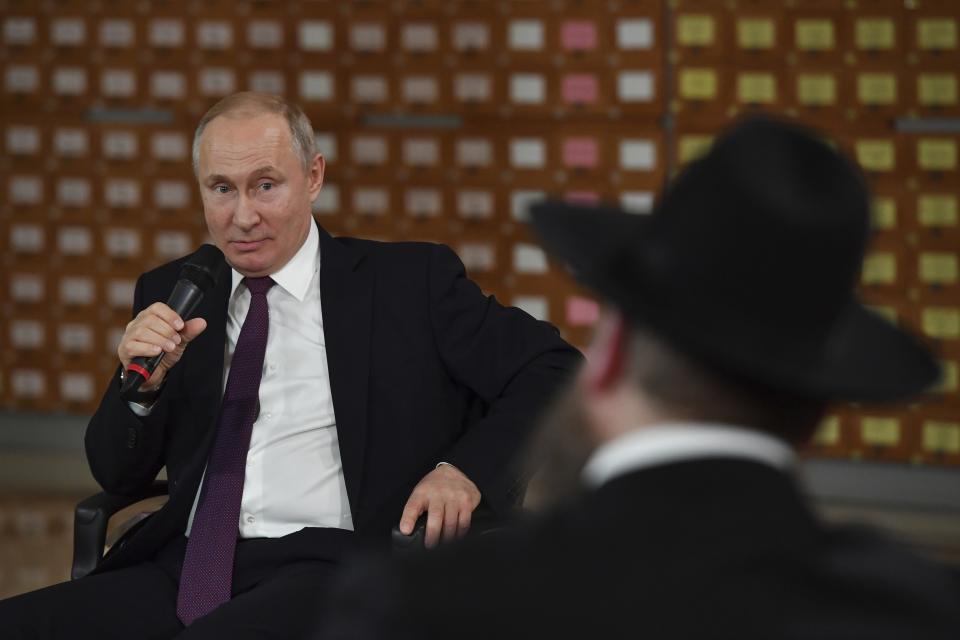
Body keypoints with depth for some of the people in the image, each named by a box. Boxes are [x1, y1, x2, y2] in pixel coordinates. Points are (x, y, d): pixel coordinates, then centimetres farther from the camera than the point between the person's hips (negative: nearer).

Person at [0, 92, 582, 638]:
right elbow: (118, 475, 17)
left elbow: (554, 370, 3)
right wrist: (144, 382, -5)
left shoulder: (411, 281, 6)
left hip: (327, 569, -4)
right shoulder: (173, 296, 17)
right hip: (188, 568, 4)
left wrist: (465, 470, -13)